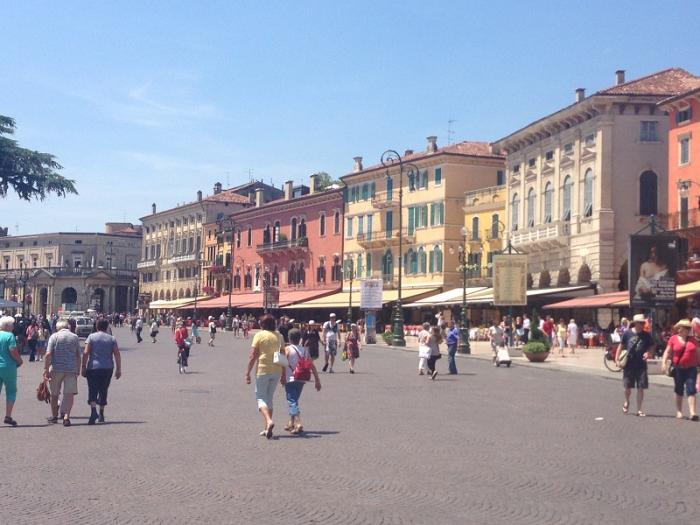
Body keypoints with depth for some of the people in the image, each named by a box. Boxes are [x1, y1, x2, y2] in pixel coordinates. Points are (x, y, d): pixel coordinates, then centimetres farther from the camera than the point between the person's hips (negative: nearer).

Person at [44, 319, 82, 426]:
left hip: (56, 369, -1)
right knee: (69, 393, 1)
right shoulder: (75, 337, 7)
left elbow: (48, 354, -8)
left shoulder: (54, 336, 1)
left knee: (54, 394, 14)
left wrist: (46, 369, -6)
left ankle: (54, 416, 26)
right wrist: (78, 370, 15)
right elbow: (78, 356, 8)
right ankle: (66, 417, -12)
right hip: (71, 369, 1)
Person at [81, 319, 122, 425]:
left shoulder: (91, 337, 1)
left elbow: (86, 353, -7)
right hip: (107, 368, 2)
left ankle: (93, 410, -25)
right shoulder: (112, 339, 6)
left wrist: (83, 367, -3)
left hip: (93, 367, -2)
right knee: (103, 391, 14)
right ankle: (101, 414, 19)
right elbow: (117, 355, 1)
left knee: (92, 390, -3)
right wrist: (118, 369, 6)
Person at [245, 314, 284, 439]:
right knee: (269, 398, 15)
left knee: (261, 397, 1)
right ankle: (267, 428, 15)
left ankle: (269, 421, -24)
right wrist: (283, 375, 18)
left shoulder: (259, 335, -6)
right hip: (276, 371, 5)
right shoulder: (279, 336, 8)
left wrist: (247, 373, -5)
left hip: (263, 370, -5)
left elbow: (252, 356, -9)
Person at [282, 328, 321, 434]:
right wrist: (317, 380, 7)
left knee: (292, 402, -7)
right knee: (294, 401, 20)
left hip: (290, 379, -6)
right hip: (301, 380, 6)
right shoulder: (305, 350, 7)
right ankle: (291, 423, 29)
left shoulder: (287, 349, -6)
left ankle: (298, 424, -24)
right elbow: (312, 366, 5)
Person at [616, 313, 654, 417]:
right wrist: (617, 359, 0)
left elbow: (651, 346, 13)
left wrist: (647, 352, -9)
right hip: (629, 365, -1)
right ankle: (627, 402, 35)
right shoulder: (628, 333, -2)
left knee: (640, 388, 1)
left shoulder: (646, 335, 2)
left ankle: (639, 409, 10)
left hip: (641, 365, 1)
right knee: (627, 387, 5)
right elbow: (621, 346, 5)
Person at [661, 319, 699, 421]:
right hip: (678, 369, -1)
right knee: (679, 391, 10)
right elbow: (667, 352, 2)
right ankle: (679, 411, 22)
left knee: (691, 390, -9)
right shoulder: (674, 339, 1)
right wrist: (664, 362, -10)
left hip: (691, 368, 1)